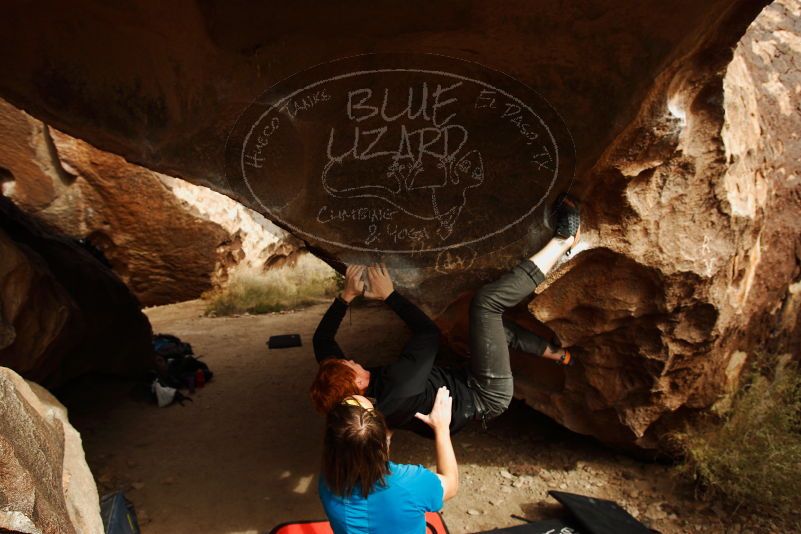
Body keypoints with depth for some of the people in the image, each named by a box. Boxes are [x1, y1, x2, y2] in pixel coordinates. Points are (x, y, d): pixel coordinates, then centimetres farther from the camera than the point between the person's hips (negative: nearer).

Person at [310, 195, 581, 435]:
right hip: (488, 399, -8)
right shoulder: (394, 388, -36)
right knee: (486, 301, -20)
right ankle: (564, 240, -6)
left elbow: (322, 339, 4)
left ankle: (557, 352, 28)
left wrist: (346, 295, -7)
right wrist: (389, 295, -17)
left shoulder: (340, 388, -12)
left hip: (467, 387, 8)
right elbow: (430, 333, -25)